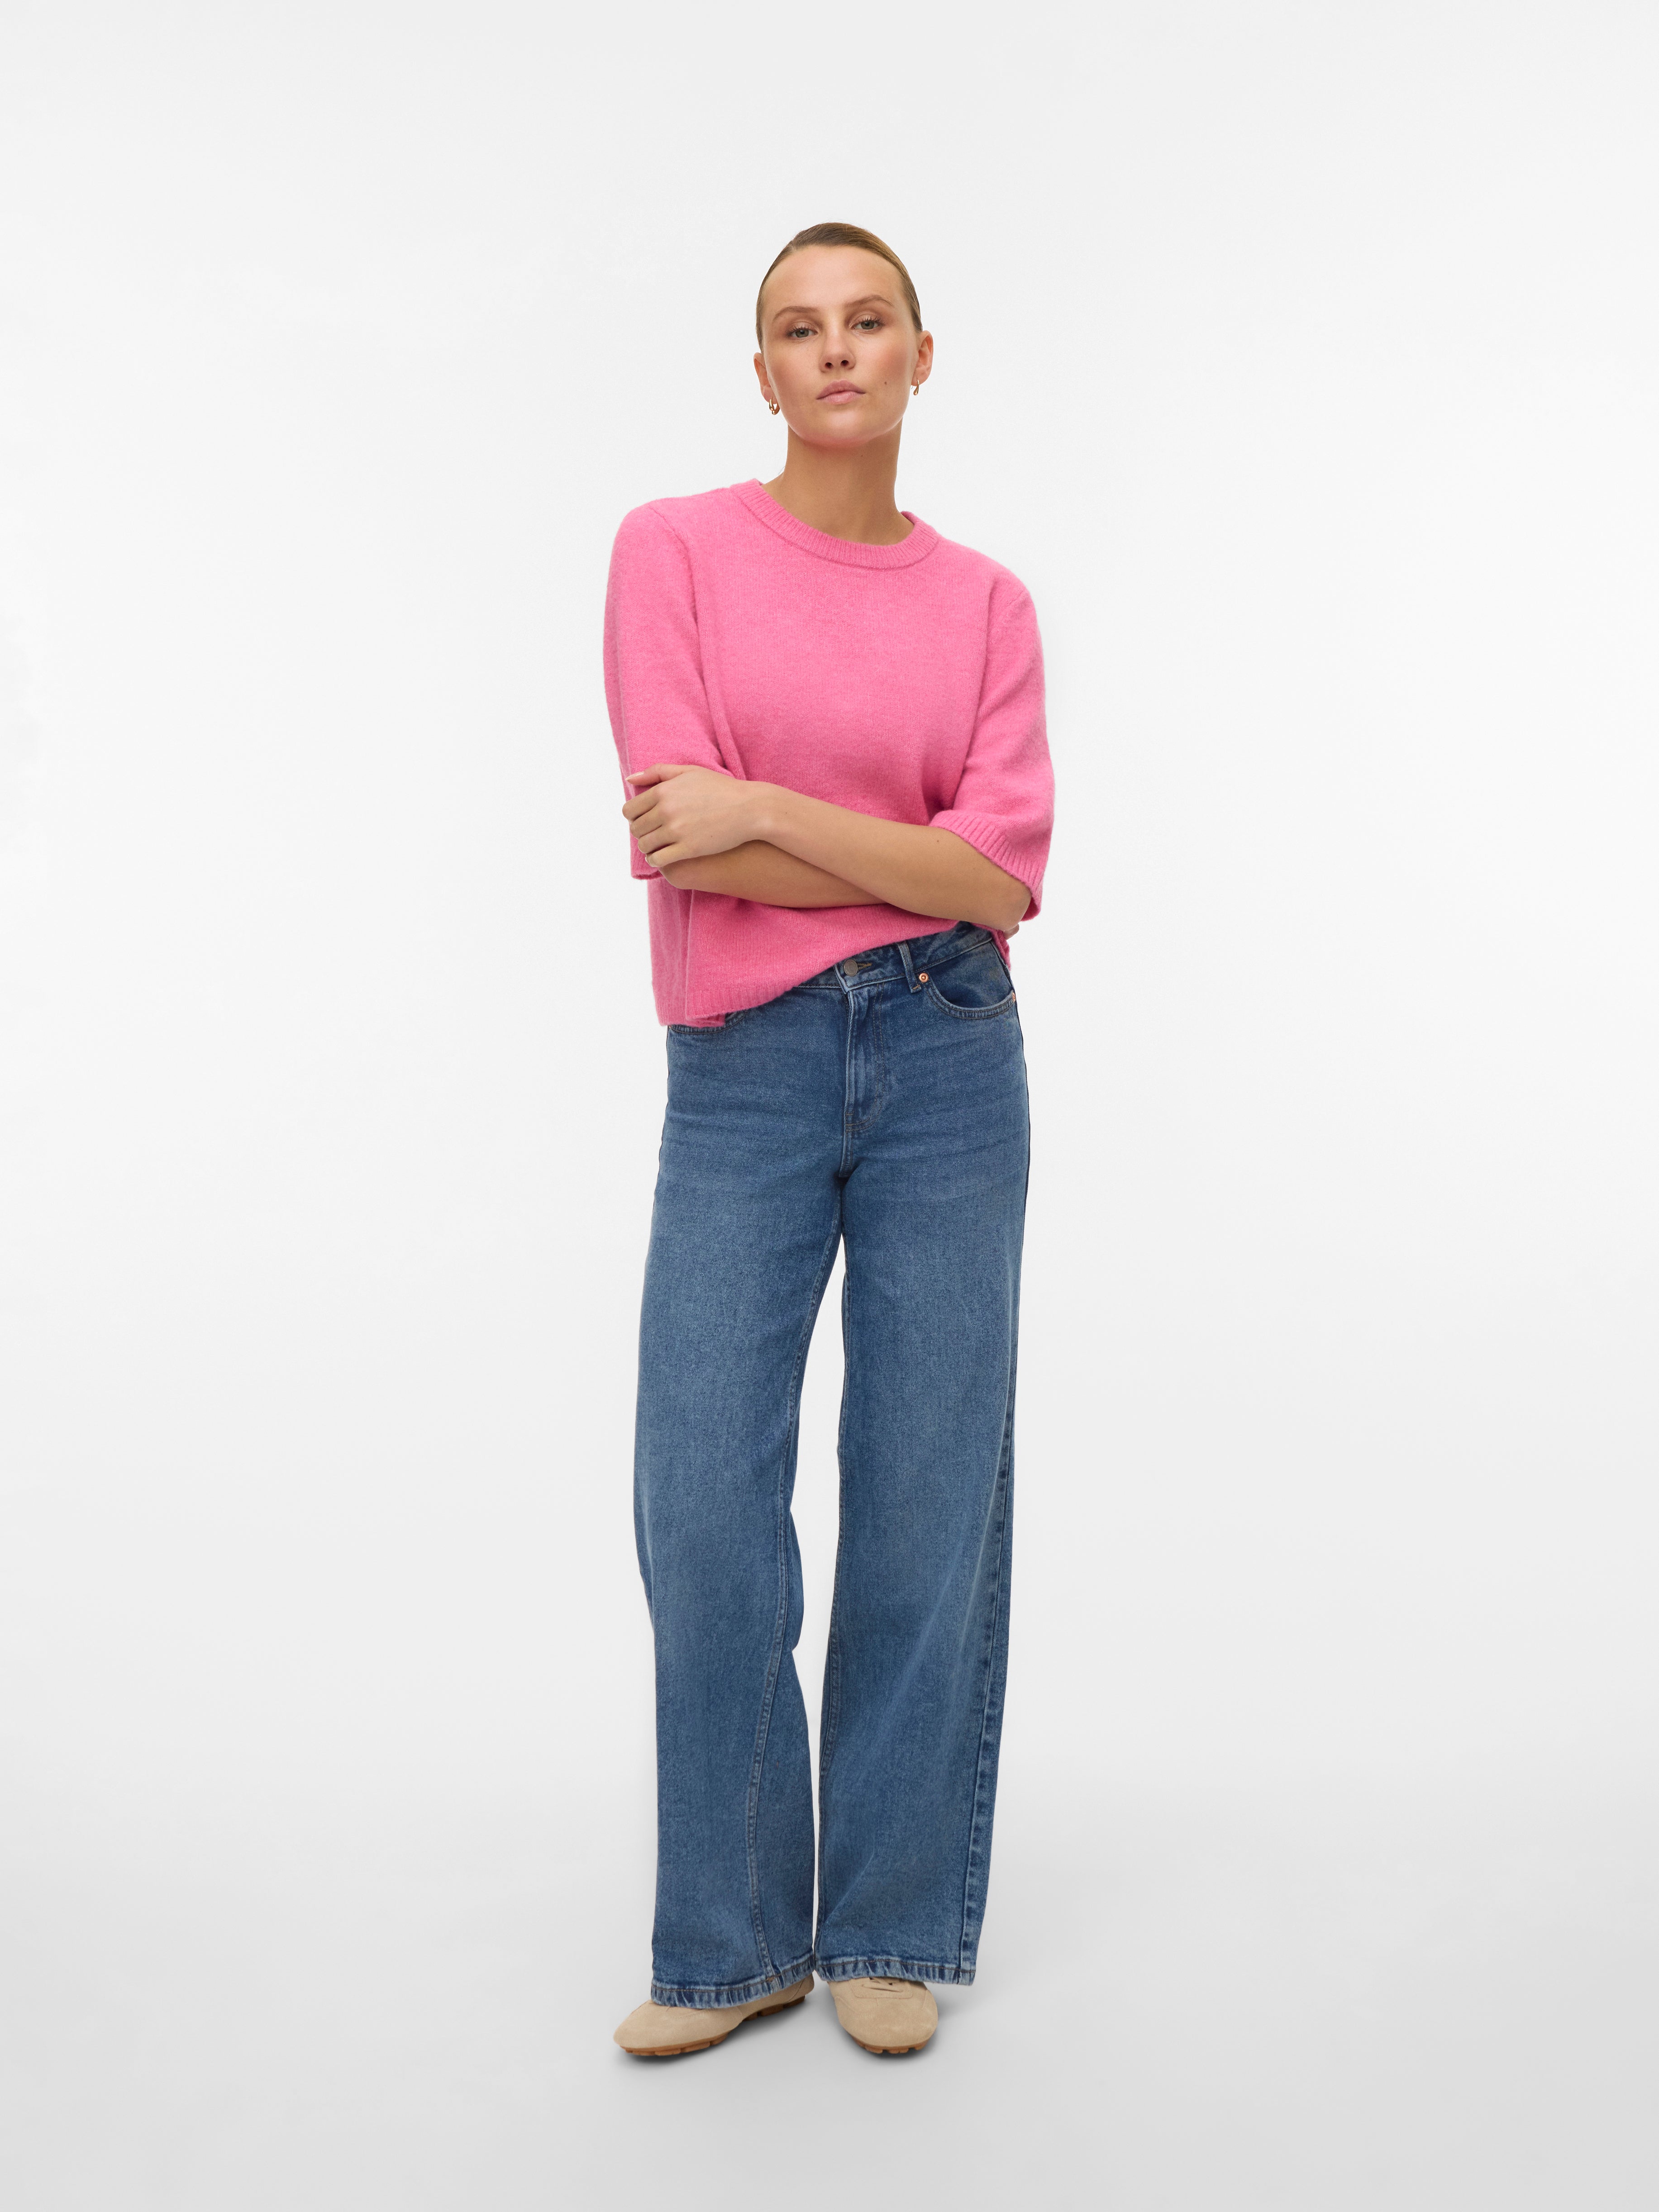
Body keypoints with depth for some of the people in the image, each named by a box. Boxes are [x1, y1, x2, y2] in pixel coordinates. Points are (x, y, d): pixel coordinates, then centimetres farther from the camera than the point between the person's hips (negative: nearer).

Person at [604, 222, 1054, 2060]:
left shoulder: (987, 603, 6)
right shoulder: (675, 552, 1)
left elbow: (1008, 873, -6)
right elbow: (681, 843, -10)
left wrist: (767, 810, -13)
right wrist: (917, 861, -8)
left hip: (951, 1064, 1)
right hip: (745, 1075, -1)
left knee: (930, 1504, 5)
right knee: (704, 1515, -1)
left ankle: (894, 1928, 21)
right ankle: (729, 1942, 18)